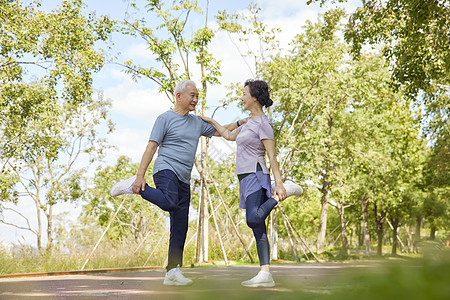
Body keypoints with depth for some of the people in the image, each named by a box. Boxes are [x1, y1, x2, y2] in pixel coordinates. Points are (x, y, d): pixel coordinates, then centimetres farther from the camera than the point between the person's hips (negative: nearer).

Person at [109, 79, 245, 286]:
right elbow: (151, 148, -6)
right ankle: (134, 186, -14)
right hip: (166, 169, -6)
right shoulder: (165, 118, 1)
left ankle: (173, 272, 5)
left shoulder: (196, 122, 20)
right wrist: (140, 176, -14)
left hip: (183, 179, 7)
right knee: (169, 202, -37)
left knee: (180, 228, 2)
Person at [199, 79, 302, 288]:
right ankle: (265, 274, -3)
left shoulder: (263, 124, -7)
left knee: (253, 220, -29)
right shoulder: (250, 122, 21)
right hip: (247, 179, 9)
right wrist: (211, 122, 43)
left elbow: (272, 156, -13)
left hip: (256, 177, -9)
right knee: (258, 229, 1)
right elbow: (229, 135, 36)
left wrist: (278, 183, -19)